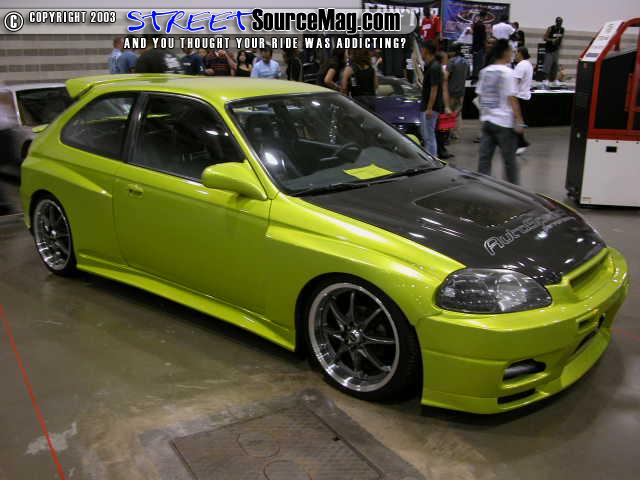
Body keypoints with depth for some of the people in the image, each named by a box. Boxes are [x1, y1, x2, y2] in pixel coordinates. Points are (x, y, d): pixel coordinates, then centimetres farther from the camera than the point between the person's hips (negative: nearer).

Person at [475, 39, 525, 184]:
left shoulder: (484, 71, 8)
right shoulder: (507, 72, -10)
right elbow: (511, 99, -13)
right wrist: (519, 121, -11)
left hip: (486, 120, 6)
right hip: (503, 122, -6)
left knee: (484, 158, 4)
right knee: (509, 159, 6)